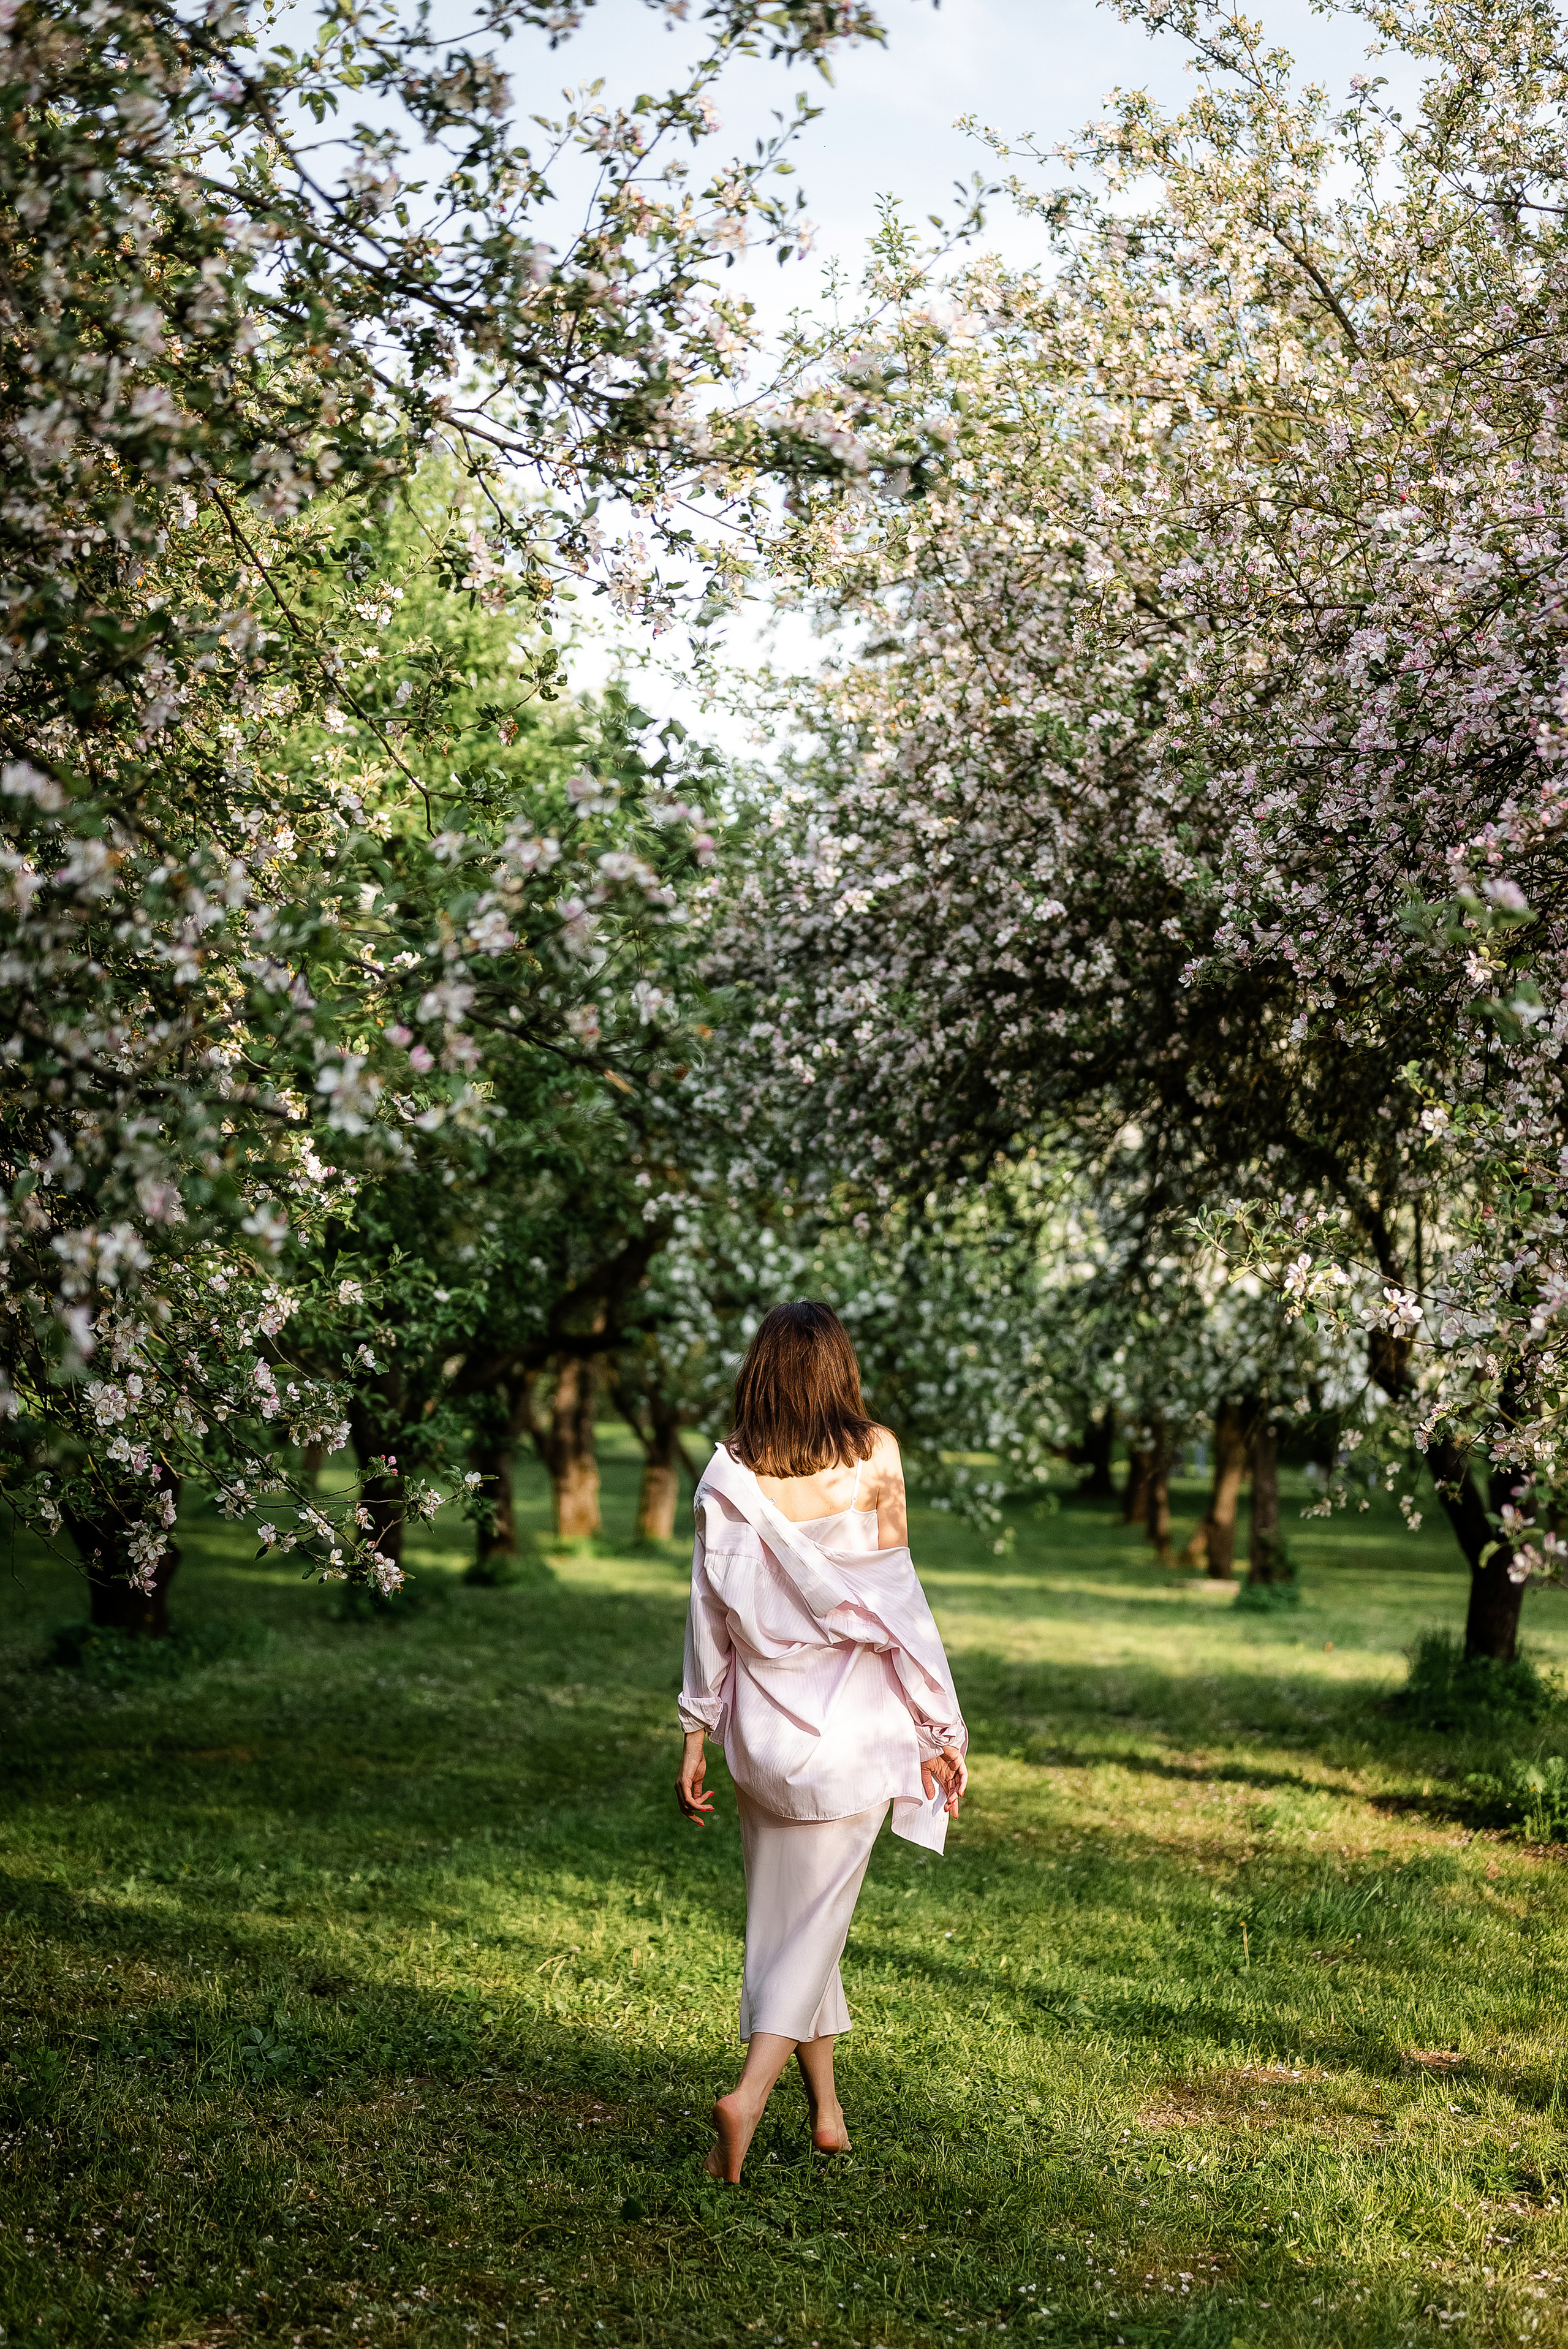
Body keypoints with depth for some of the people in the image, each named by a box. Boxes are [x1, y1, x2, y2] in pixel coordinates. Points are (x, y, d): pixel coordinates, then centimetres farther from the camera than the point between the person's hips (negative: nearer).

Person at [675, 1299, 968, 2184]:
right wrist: (939, 1729, 1)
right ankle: (750, 2094, -15)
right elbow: (895, 1599, -6)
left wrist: (697, 1735, 8)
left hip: (761, 1724, 2)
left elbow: (711, 1612, -1)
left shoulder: (729, 1475, -3)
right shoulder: (873, 1461, -8)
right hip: (852, 1723, -2)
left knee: (782, 1913, 17)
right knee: (817, 1918, 3)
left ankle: (827, 2110, 26)